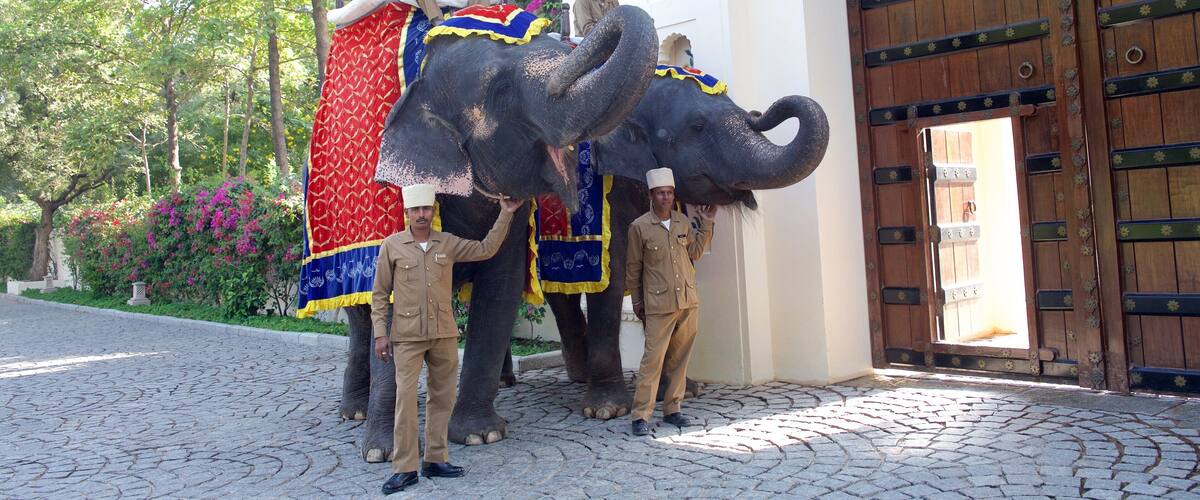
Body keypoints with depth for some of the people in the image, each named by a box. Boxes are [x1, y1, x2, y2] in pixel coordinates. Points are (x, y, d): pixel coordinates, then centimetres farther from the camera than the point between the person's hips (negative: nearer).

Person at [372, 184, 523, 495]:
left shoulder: (448, 243, 7)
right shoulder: (392, 245, -1)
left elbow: (485, 250, 8)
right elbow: (380, 294, 2)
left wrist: (505, 215, 3)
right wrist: (380, 333, -3)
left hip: (444, 333, 4)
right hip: (407, 336, -3)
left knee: (442, 397, 9)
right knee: (406, 397, -8)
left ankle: (436, 460, 21)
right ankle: (404, 468, 0)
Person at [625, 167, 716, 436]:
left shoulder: (683, 222, 8)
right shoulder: (640, 226, -5)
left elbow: (695, 253, 19)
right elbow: (633, 268, 2)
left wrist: (706, 224, 11)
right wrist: (637, 302, 6)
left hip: (689, 302, 5)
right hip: (659, 306, -5)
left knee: (679, 359, 9)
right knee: (653, 359, -7)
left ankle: (672, 409, 20)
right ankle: (640, 415, 0)